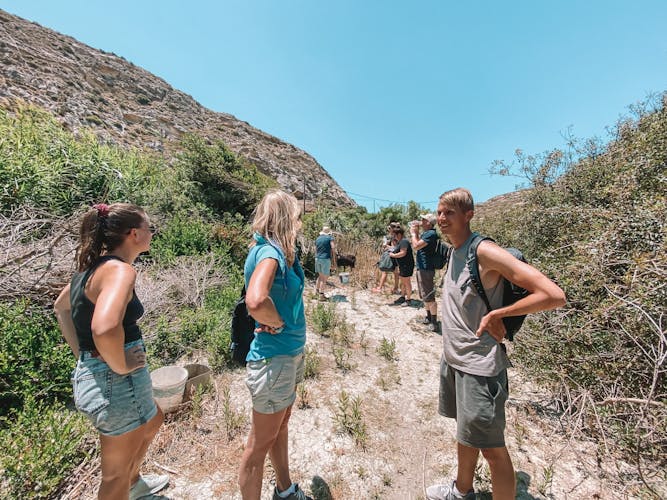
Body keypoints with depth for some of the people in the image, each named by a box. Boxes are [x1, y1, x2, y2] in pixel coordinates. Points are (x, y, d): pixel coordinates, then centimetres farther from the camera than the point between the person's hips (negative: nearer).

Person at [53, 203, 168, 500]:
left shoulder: (94, 266, 6)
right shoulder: (119, 269, -24)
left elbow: (61, 308, 21)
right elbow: (104, 328, -40)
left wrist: (82, 353, 18)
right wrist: (121, 365, -22)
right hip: (117, 381, -10)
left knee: (153, 421, 34)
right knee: (115, 475, 15)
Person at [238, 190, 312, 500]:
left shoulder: (280, 251, 3)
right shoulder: (269, 252, -23)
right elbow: (255, 301, -40)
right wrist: (278, 323, -21)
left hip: (291, 353, 9)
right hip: (273, 358, -9)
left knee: (281, 426, 27)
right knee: (261, 443, 13)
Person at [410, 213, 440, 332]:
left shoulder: (431, 233, -17)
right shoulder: (425, 233, 13)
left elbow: (416, 246, -25)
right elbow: (416, 244, 20)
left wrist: (413, 233, -10)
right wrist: (416, 232, 10)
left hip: (426, 269, -10)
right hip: (421, 268, 10)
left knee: (429, 296, -3)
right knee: (424, 296, 19)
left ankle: (434, 322, 7)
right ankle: (429, 316, 32)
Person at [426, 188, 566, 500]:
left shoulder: (485, 252, -21)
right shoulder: (454, 250, 5)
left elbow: (554, 296, -23)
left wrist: (495, 314, -18)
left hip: (478, 365, -8)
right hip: (452, 358, 8)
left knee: (491, 447, 9)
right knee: (465, 433, 26)